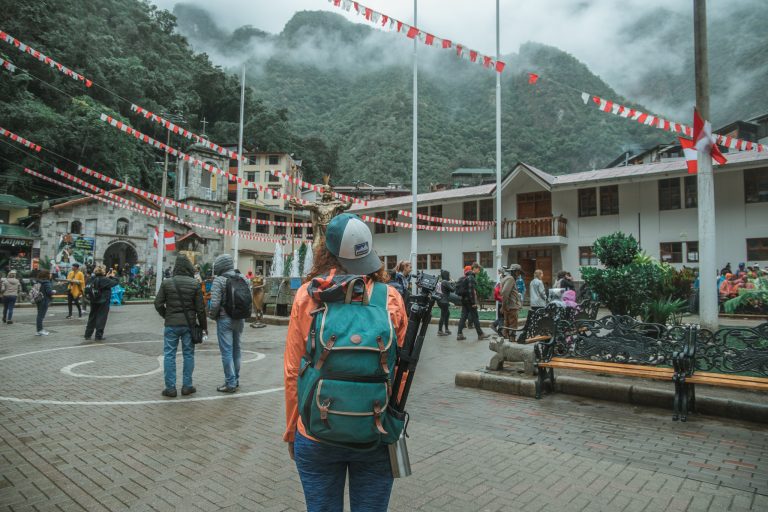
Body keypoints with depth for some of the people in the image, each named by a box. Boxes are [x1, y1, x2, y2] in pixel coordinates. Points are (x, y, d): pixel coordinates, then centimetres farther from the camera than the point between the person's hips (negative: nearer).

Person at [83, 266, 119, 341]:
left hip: (94, 301, 7)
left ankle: (87, 335, 23)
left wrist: (106, 277, 11)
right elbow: (115, 282, -14)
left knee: (92, 317, 17)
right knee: (101, 318, 1)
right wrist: (113, 276, 1)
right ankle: (98, 336, 4)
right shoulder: (104, 280, -18)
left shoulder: (93, 278, 2)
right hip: (103, 303, -7)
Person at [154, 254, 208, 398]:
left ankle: (170, 387, 7)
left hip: (171, 325, 0)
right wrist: (203, 325, 5)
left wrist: (166, 316, 15)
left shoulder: (167, 283, -2)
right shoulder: (195, 284, -5)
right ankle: (187, 386, 14)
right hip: (189, 324, 0)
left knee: (169, 355, 7)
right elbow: (200, 308, -5)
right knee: (188, 354, 9)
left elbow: (158, 304, -2)